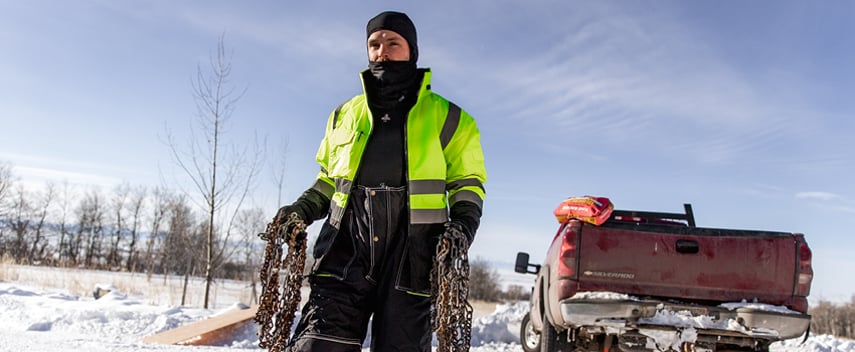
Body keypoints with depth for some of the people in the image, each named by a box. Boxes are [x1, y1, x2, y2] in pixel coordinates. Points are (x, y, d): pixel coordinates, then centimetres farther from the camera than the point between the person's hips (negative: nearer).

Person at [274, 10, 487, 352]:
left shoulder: (447, 118, 11)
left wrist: (463, 224, -7)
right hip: (345, 248, 2)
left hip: (411, 253, -1)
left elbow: (468, 179, 12)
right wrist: (303, 209, 7)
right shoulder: (344, 114, 20)